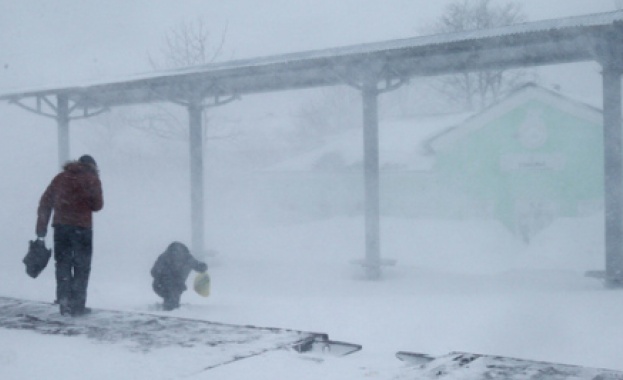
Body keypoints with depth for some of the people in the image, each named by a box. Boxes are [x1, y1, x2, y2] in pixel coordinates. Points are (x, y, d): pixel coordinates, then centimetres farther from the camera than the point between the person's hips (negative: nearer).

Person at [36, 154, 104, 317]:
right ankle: (77, 305, 2)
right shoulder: (92, 179, 3)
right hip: (82, 227, -3)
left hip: (60, 226, 3)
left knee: (63, 265, 11)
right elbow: (98, 205, 1)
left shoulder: (61, 177, 14)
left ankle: (64, 301, 5)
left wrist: (41, 229, 8)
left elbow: (45, 202, 9)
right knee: (81, 267, 5)